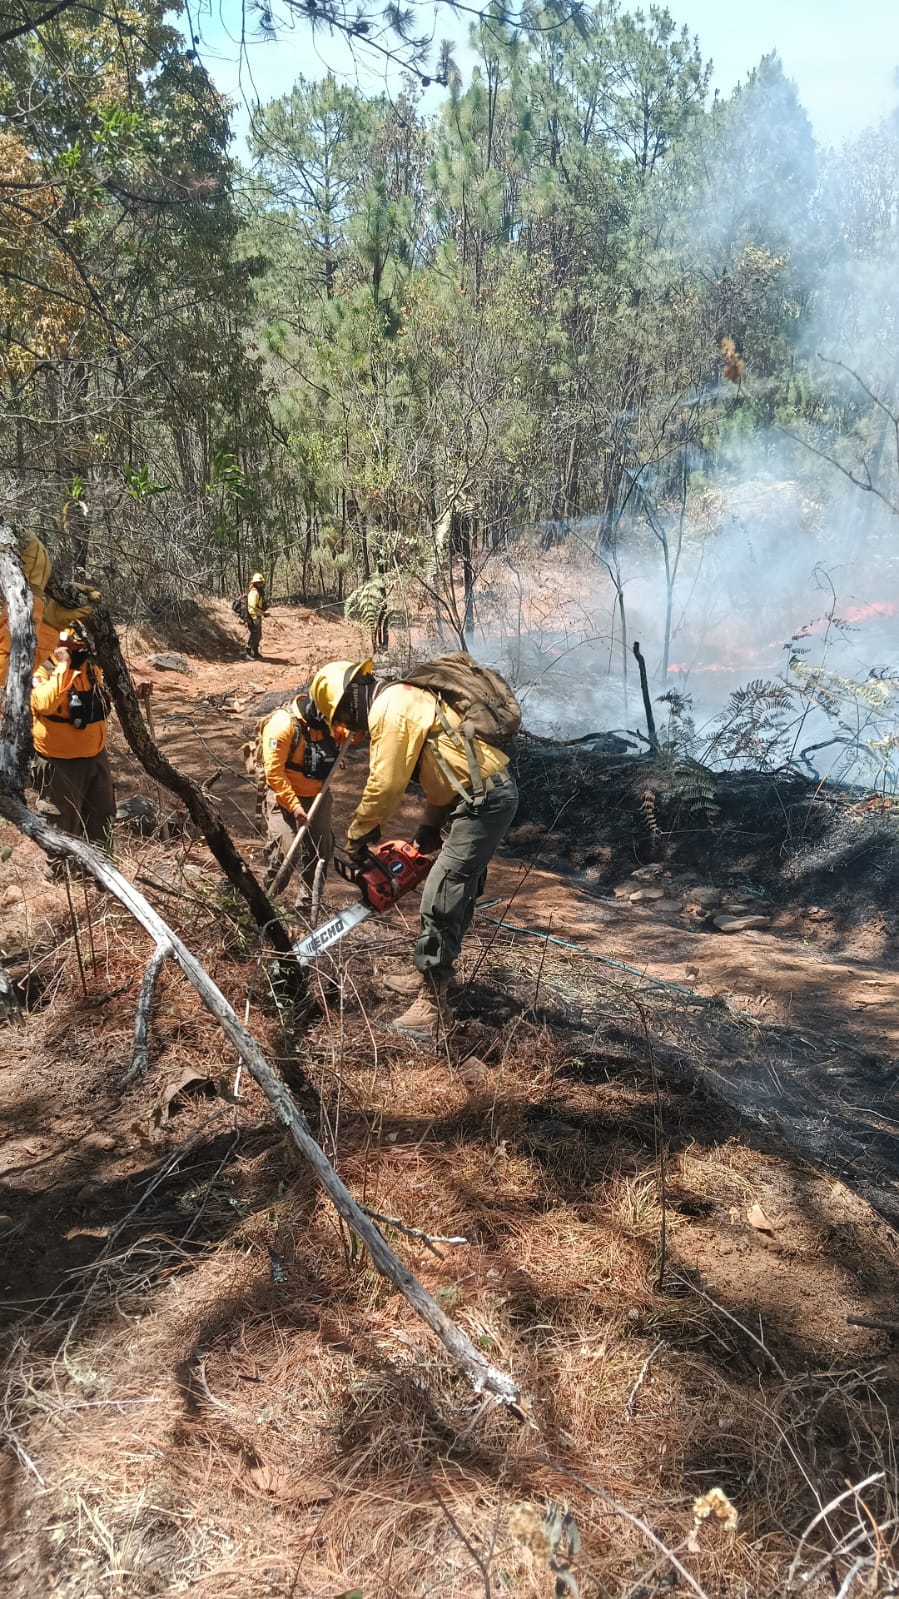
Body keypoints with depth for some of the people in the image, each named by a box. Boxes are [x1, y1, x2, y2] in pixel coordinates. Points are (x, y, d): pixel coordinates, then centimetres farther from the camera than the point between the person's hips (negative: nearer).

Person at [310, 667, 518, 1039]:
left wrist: (357, 836, -1)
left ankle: (432, 1003, -6)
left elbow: (385, 785, -13)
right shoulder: (410, 699, 21)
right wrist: (429, 830, 23)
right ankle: (431, 976, 32)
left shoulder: (390, 706, -10)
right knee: (456, 891, 19)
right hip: (492, 794, 11)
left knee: (442, 900, -10)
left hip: (482, 802, -11)